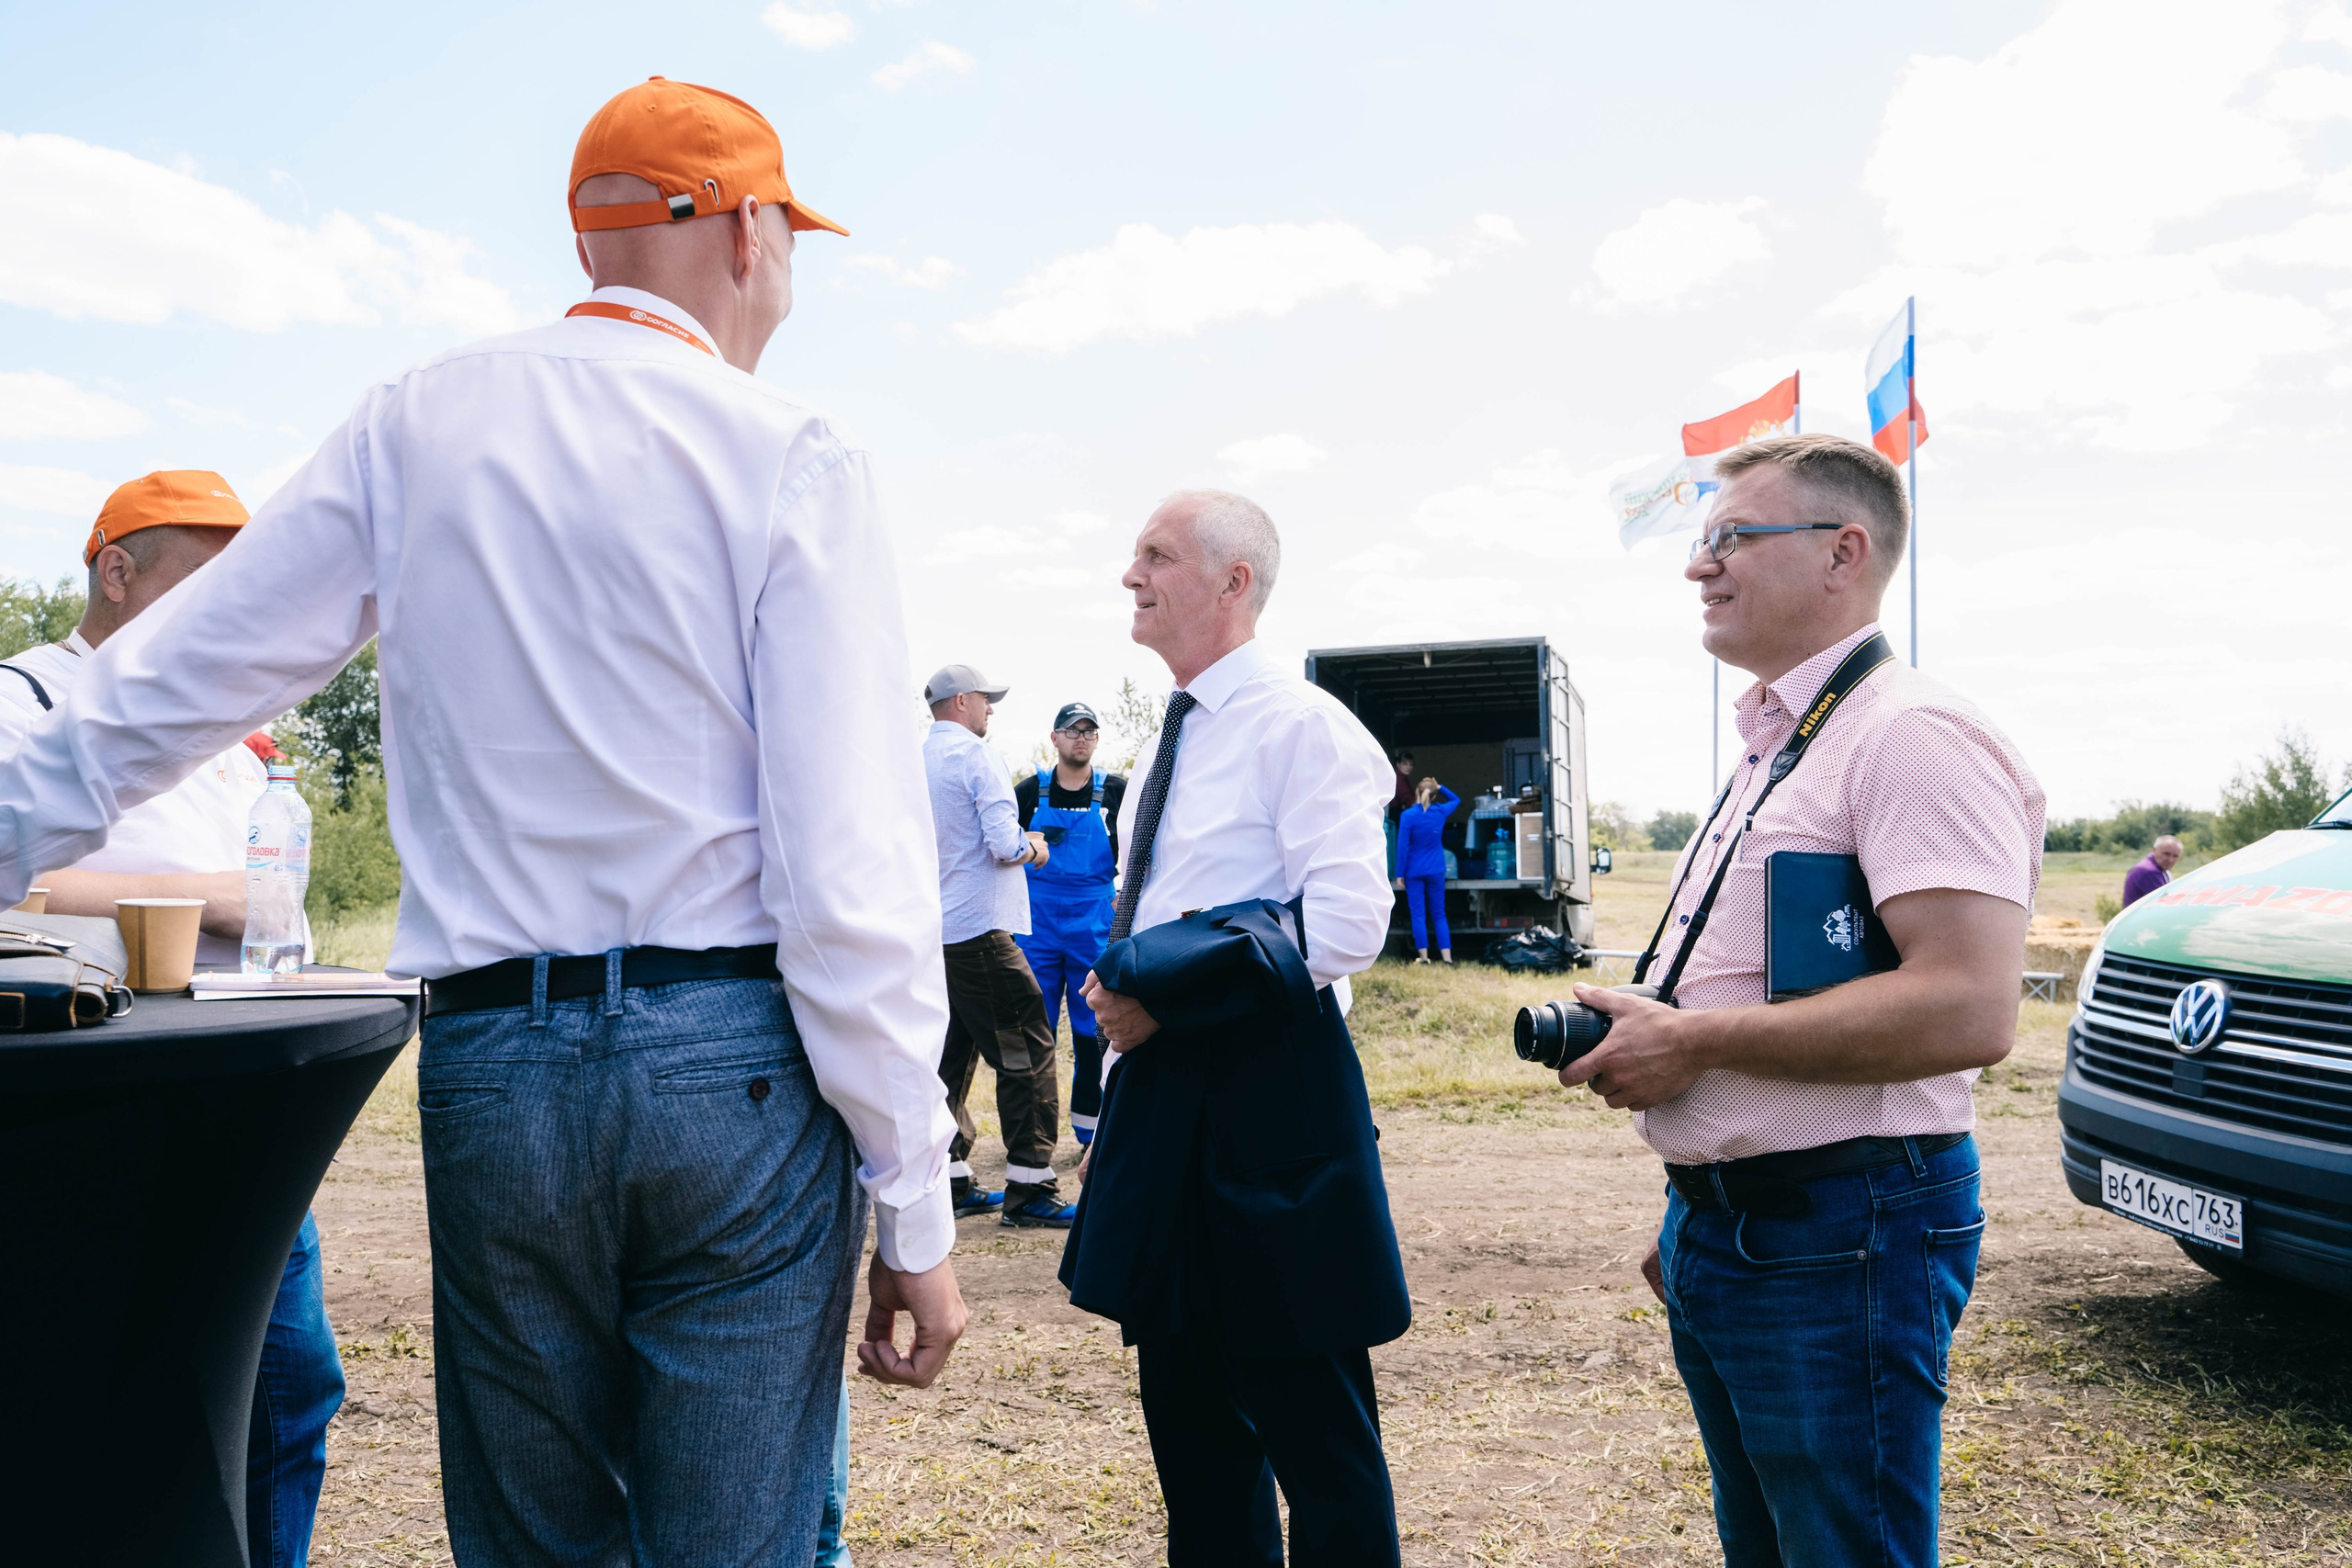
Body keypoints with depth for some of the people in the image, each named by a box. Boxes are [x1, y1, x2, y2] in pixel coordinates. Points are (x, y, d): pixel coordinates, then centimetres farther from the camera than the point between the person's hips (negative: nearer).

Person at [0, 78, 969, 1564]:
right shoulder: (789, 455, -5)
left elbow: (170, 682, 15)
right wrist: (915, 1213, -6)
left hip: (492, 1069, 4)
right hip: (739, 1063, -3)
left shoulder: (417, 425, 7)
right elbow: (855, 867, -11)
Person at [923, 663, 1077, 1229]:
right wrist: (1034, 848, 3)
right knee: (1026, 1051, -3)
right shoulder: (975, 756, -11)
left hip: (930, 930, 9)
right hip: (978, 928, -9)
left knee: (950, 1054, 13)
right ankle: (1029, 1187, -2)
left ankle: (950, 1180, 17)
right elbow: (1005, 846, -18)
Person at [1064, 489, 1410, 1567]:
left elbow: (1345, 922, -21)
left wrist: (1169, 992, -19)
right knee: (1189, 1416, 18)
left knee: (1313, 1427, 3)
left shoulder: (1299, 724, -10)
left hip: (1269, 1092, -8)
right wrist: (1121, 1058, 20)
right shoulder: (1179, 738, 15)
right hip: (1161, 1088, 9)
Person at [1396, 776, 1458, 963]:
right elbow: (1456, 799, 21)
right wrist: (1440, 787, 9)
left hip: (1414, 872, -3)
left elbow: (1403, 846, -12)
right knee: (1439, 915, 8)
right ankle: (1447, 957, 2)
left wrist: (1400, 873, -4)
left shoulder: (1408, 816, -13)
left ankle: (1423, 957, 5)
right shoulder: (1440, 812, -3)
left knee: (1418, 916, 4)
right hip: (1436, 871, 3)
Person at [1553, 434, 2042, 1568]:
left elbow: (1966, 1011, -27)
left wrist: (1693, 1040, -21)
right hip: (1722, 1223, 10)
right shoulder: (1769, 748, 15)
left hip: (1838, 1239, -9)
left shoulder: (1911, 737, -16)